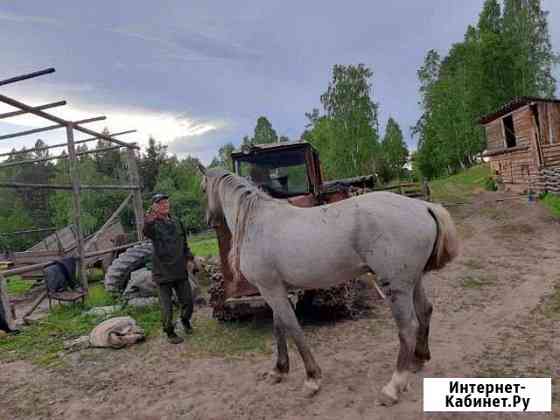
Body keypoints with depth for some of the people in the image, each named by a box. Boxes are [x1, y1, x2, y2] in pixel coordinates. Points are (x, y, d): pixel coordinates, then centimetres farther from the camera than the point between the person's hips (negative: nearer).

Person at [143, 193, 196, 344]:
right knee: (167, 306, 3)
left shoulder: (177, 222, 9)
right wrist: (150, 218, -55)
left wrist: (189, 259, 6)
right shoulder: (154, 224, -8)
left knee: (187, 301, 12)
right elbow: (146, 231, -34)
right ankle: (170, 333, 22)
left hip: (180, 271, 5)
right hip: (163, 273, -4)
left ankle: (185, 321, 40)